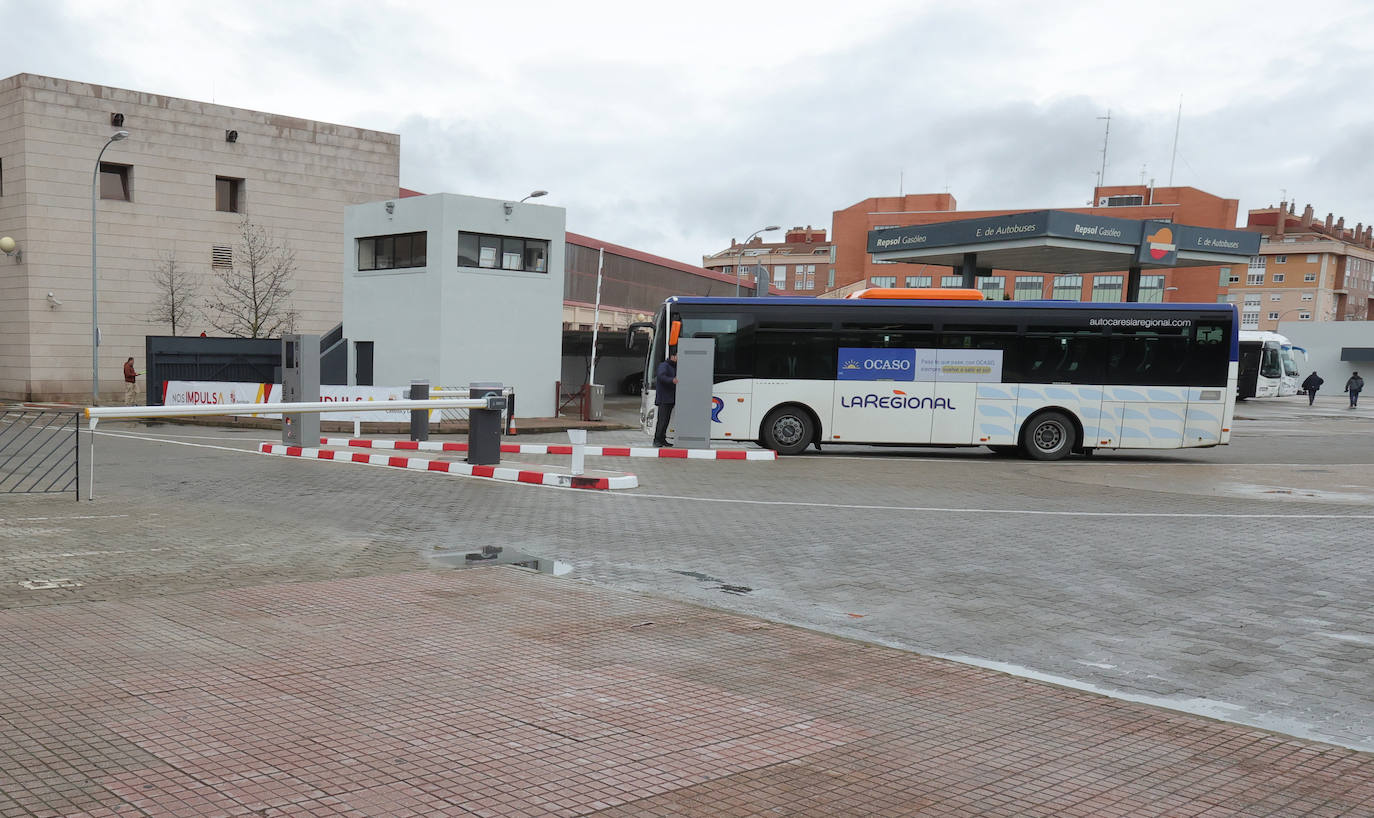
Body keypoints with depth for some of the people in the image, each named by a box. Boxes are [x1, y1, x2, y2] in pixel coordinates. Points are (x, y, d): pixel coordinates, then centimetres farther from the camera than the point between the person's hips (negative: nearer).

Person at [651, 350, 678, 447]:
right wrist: (672, 380, -40)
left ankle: (662, 439, 14)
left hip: (671, 399, 9)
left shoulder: (674, 368, 21)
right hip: (663, 398, -9)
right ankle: (657, 440, -11)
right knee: (662, 419, -12)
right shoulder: (664, 366, -8)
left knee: (666, 419, 10)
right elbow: (661, 376, -26)